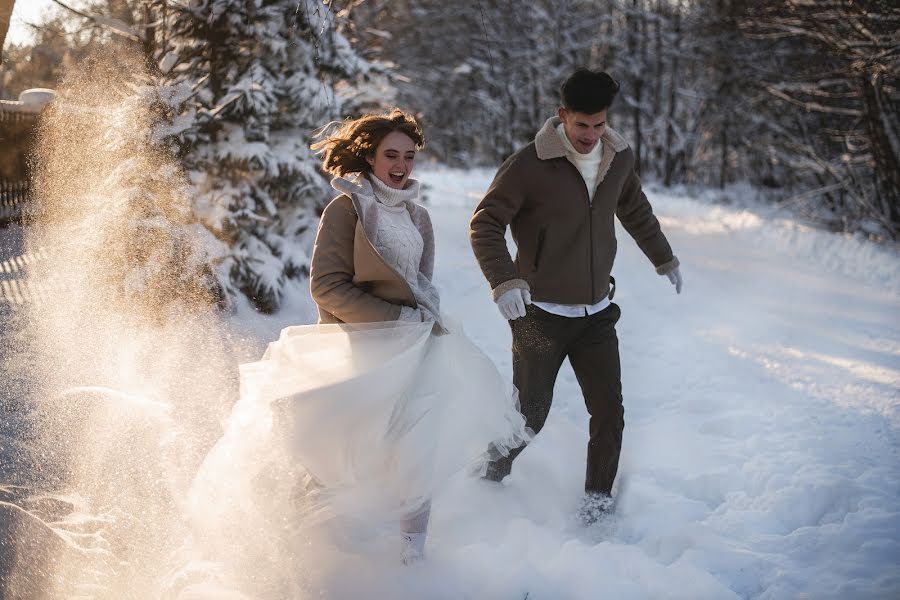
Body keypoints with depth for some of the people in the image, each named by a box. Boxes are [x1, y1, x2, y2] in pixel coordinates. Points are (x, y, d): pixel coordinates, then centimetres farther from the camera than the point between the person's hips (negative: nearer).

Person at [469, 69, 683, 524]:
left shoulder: (620, 158, 2)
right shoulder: (530, 165, -16)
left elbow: (636, 212, 22)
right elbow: (485, 223, -15)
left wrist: (664, 260, 32)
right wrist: (503, 281, -30)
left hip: (596, 314, 5)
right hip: (540, 314, -4)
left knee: (609, 415, 1)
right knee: (529, 417, 6)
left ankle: (598, 500, 20)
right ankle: (488, 480, 32)